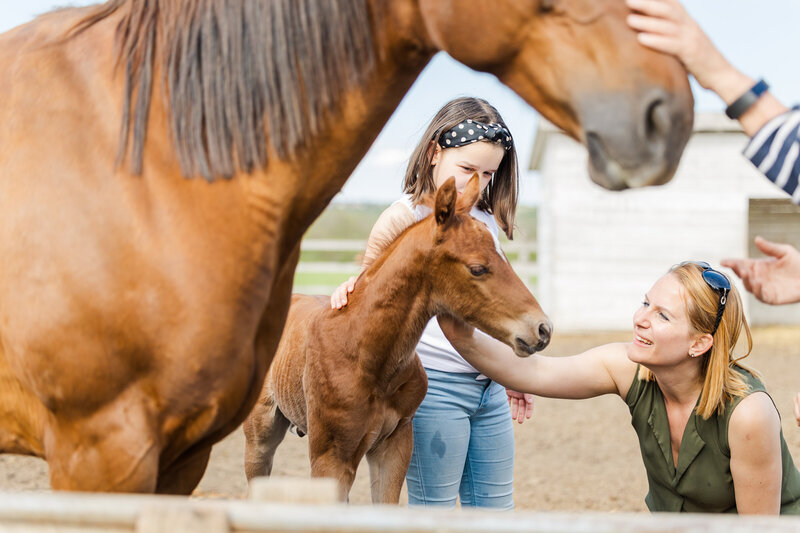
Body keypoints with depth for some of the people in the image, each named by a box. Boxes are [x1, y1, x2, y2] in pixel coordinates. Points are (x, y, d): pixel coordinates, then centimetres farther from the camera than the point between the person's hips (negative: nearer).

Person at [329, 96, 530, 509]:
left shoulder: (487, 221, 12)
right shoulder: (404, 217, -7)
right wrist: (348, 289, -24)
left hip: (489, 386, 7)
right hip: (434, 385, -7)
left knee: (495, 507, 10)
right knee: (435, 511, -2)